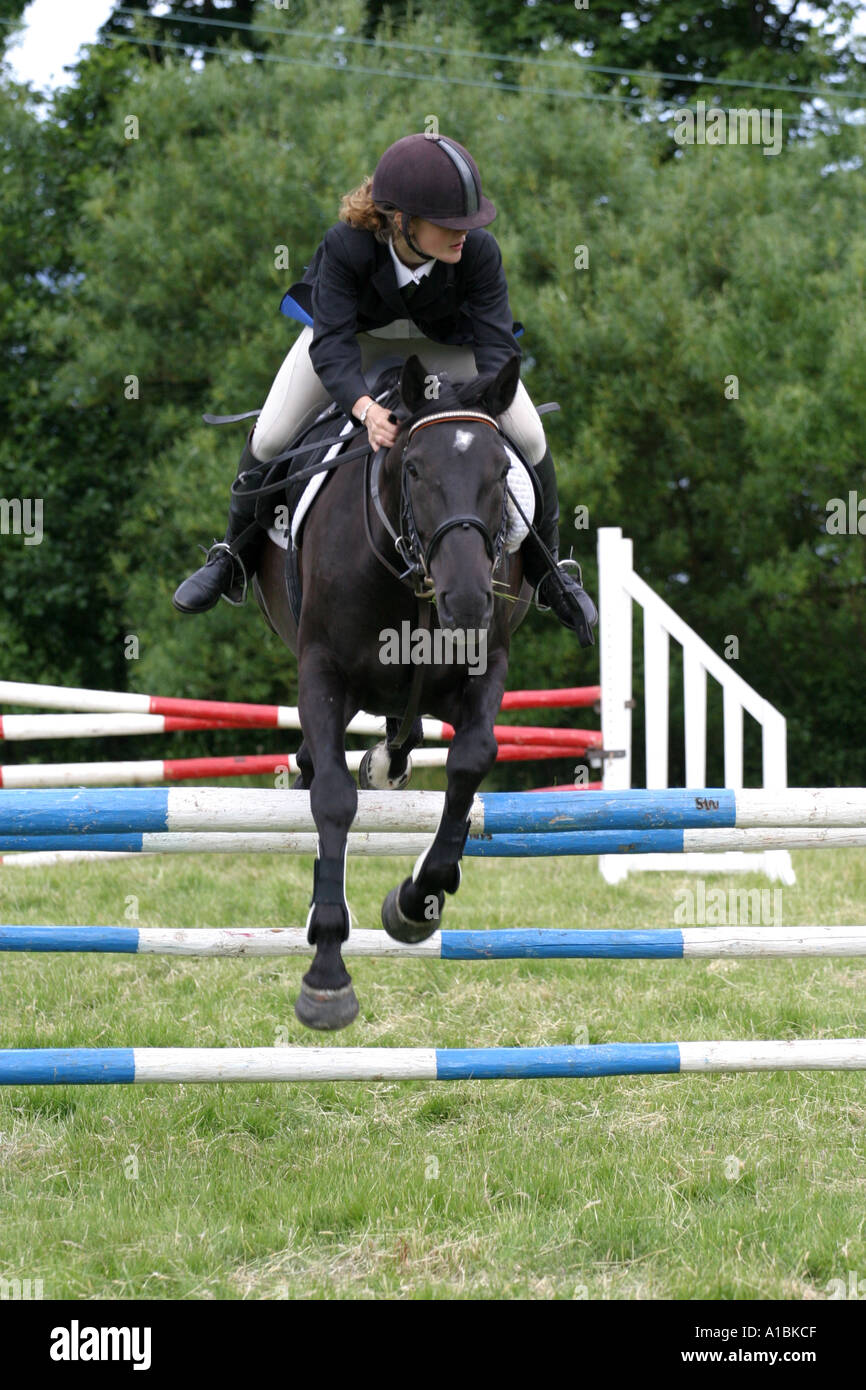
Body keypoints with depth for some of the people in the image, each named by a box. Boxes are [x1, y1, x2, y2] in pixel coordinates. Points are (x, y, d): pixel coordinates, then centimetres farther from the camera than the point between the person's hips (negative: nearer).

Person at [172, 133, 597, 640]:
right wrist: (365, 408, -57)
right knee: (271, 436, -13)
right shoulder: (345, 246, -39)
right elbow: (331, 343, -39)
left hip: (447, 340, 1)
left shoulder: (479, 250, -35)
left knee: (529, 437, -13)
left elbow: (497, 342, -32)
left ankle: (548, 570, 13)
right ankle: (234, 558, 14)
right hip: (354, 329, -1)